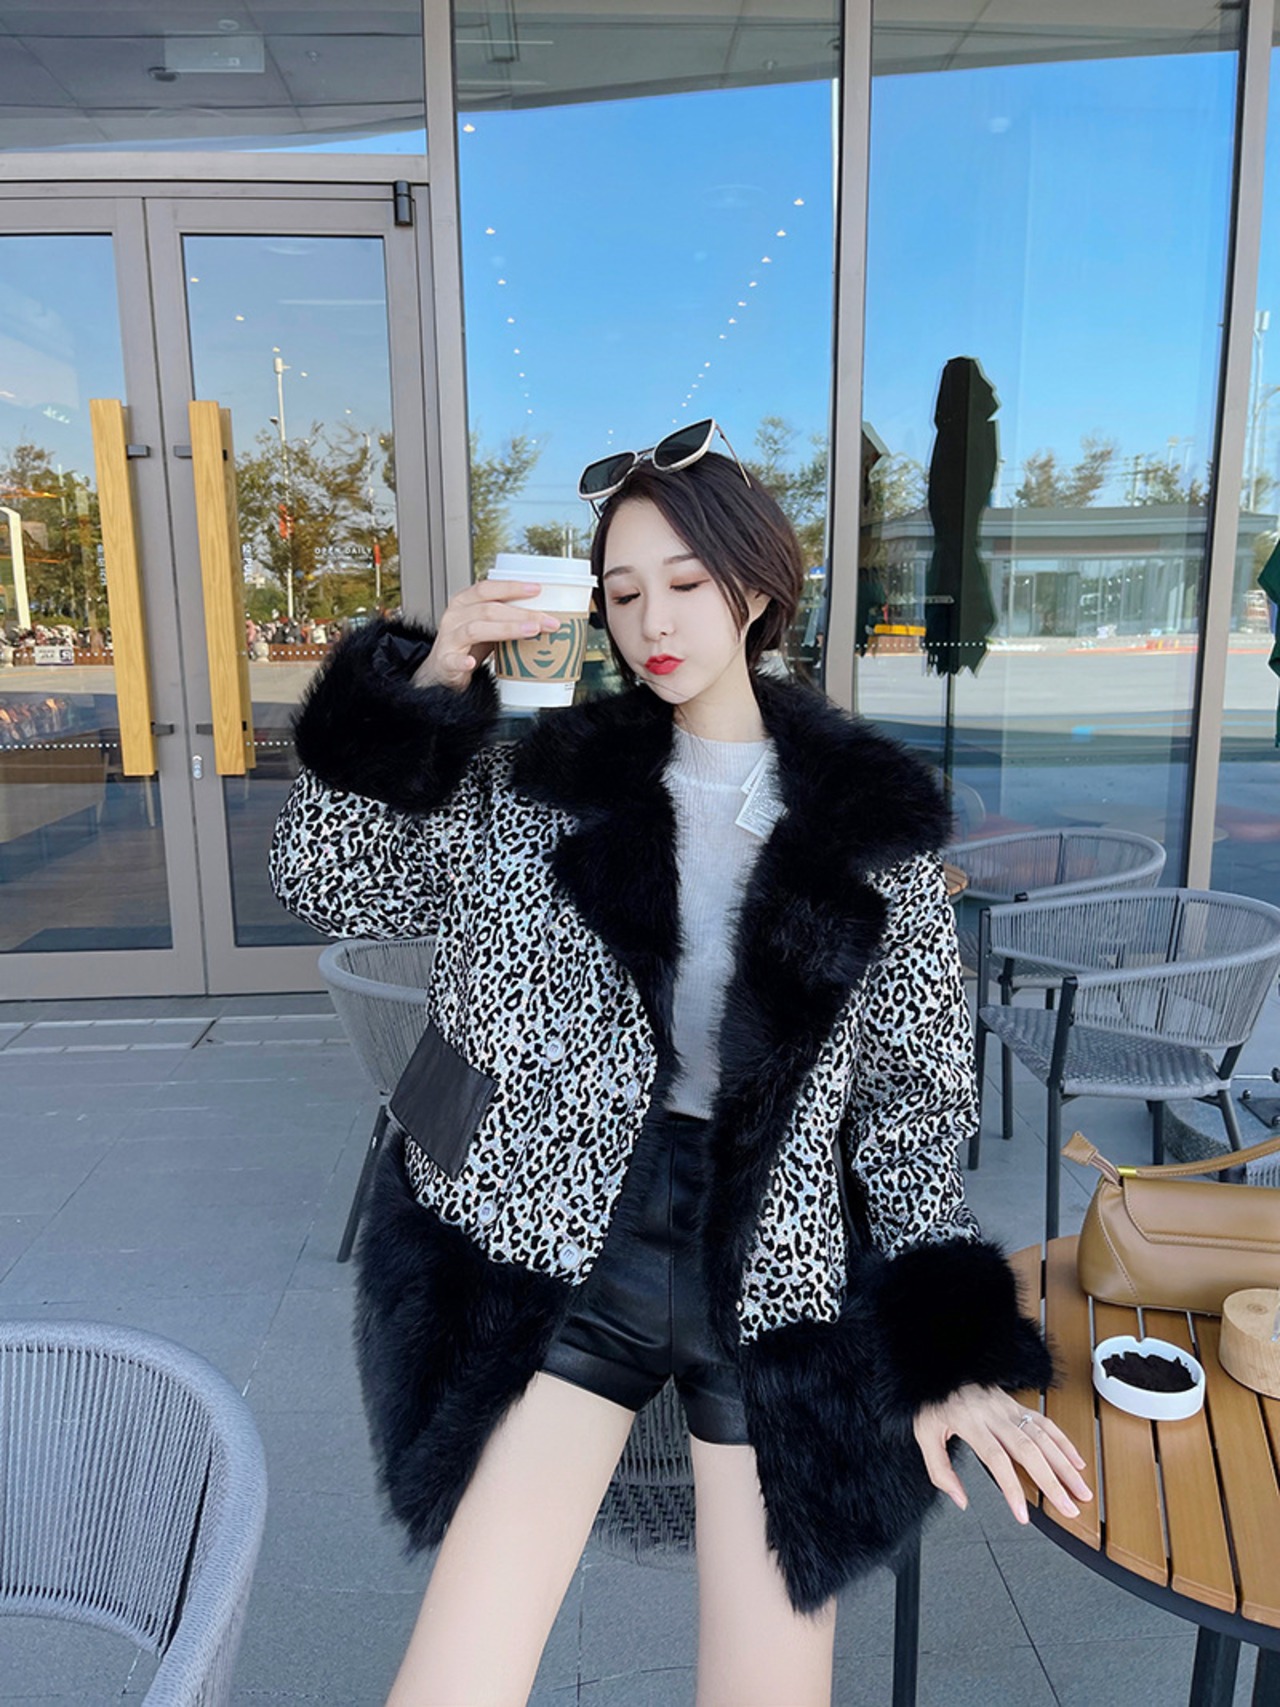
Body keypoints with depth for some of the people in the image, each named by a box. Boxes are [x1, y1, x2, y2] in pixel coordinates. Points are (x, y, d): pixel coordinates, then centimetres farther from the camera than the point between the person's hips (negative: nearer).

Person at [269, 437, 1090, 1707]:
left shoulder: (870, 818, 0)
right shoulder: (546, 782, 2)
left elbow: (911, 1099, 3)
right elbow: (324, 883, -2)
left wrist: (949, 1352, 0)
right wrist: (425, 686, -14)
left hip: (779, 1274, 0)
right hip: (564, 1248, 0)